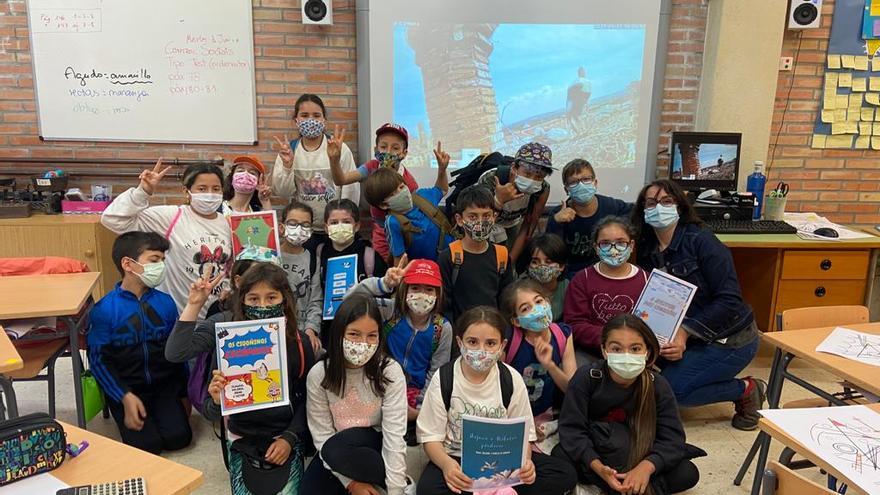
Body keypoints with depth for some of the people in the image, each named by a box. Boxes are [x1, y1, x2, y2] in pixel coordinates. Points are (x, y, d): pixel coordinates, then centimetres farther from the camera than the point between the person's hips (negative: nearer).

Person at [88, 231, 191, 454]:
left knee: (178, 437, -14)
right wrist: (125, 397, -16)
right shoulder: (104, 310, -10)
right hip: (126, 387, -2)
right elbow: (98, 360, -8)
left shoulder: (165, 302, -1)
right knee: (147, 444, -16)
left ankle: (158, 410, 16)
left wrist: (185, 392, 3)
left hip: (164, 384, 2)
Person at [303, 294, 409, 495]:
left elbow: (395, 437, -21)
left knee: (338, 450, -31)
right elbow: (321, 434, -11)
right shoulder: (318, 375, -14)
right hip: (333, 452, 2)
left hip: (374, 447, -2)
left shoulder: (390, 372, -20)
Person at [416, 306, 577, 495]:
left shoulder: (511, 379, -6)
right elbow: (431, 435, -9)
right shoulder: (444, 378, -10)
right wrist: (446, 463, -31)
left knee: (565, 474, -16)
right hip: (457, 459, -2)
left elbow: (521, 433, -2)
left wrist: (525, 462, -25)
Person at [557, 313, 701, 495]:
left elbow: (672, 437, -21)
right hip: (592, 448, -1)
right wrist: (598, 467, -40)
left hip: (637, 452, 2)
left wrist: (646, 466, -41)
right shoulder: (587, 377, -21)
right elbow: (571, 428, -24)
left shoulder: (658, 385, -15)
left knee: (688, 474, -16)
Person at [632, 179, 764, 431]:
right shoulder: (647, 251, 3)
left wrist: (685, 333, -26)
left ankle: (746, 390, 6)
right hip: (694, 340, 7)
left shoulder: (701, 241, -15)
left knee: (671, 389, -17)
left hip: (731, 339, -7)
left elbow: (729, 299, -20)